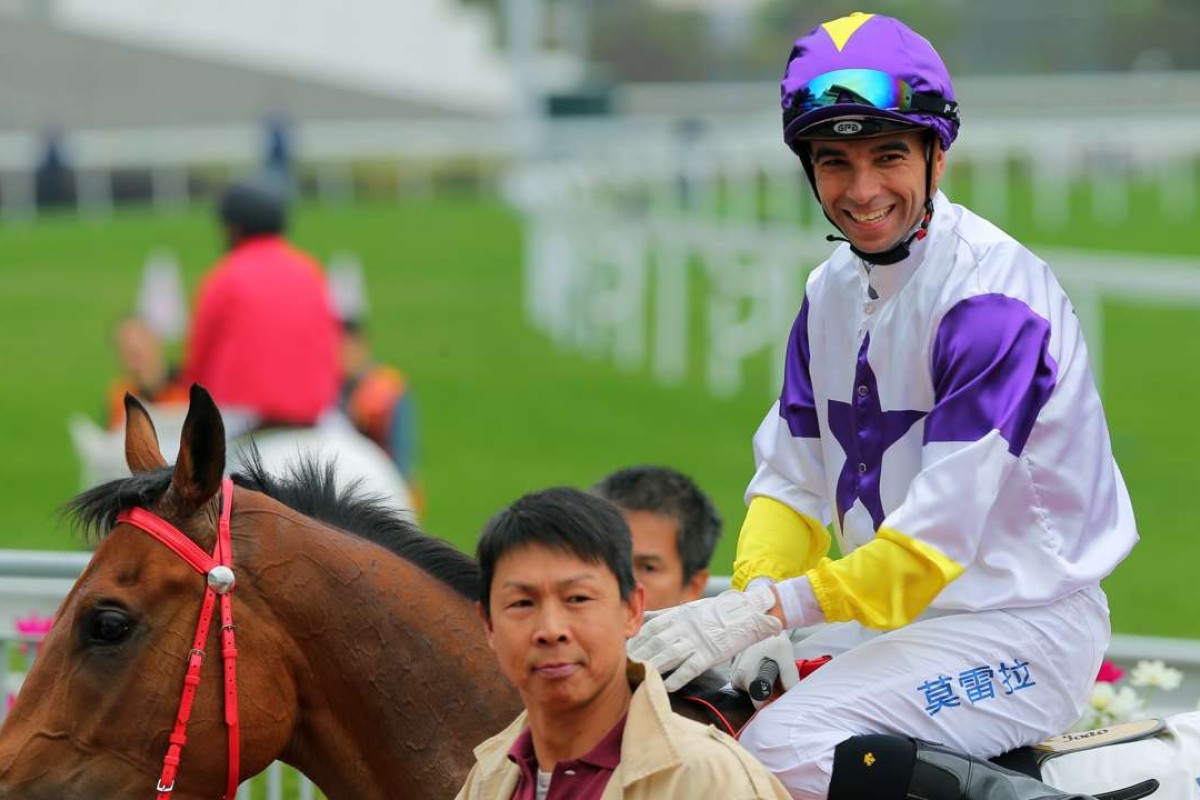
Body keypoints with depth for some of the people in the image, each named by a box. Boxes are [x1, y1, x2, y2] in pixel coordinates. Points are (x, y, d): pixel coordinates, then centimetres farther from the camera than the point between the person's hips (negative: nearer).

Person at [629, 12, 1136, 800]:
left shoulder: (993, 296, -17)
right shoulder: (832, 292, 10)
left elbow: (941, 536, -23)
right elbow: (790, 482, 9)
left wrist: (770, 608, -27)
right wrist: (754, 604, -11)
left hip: (1021, 627, -9)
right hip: (890, 611, 9)